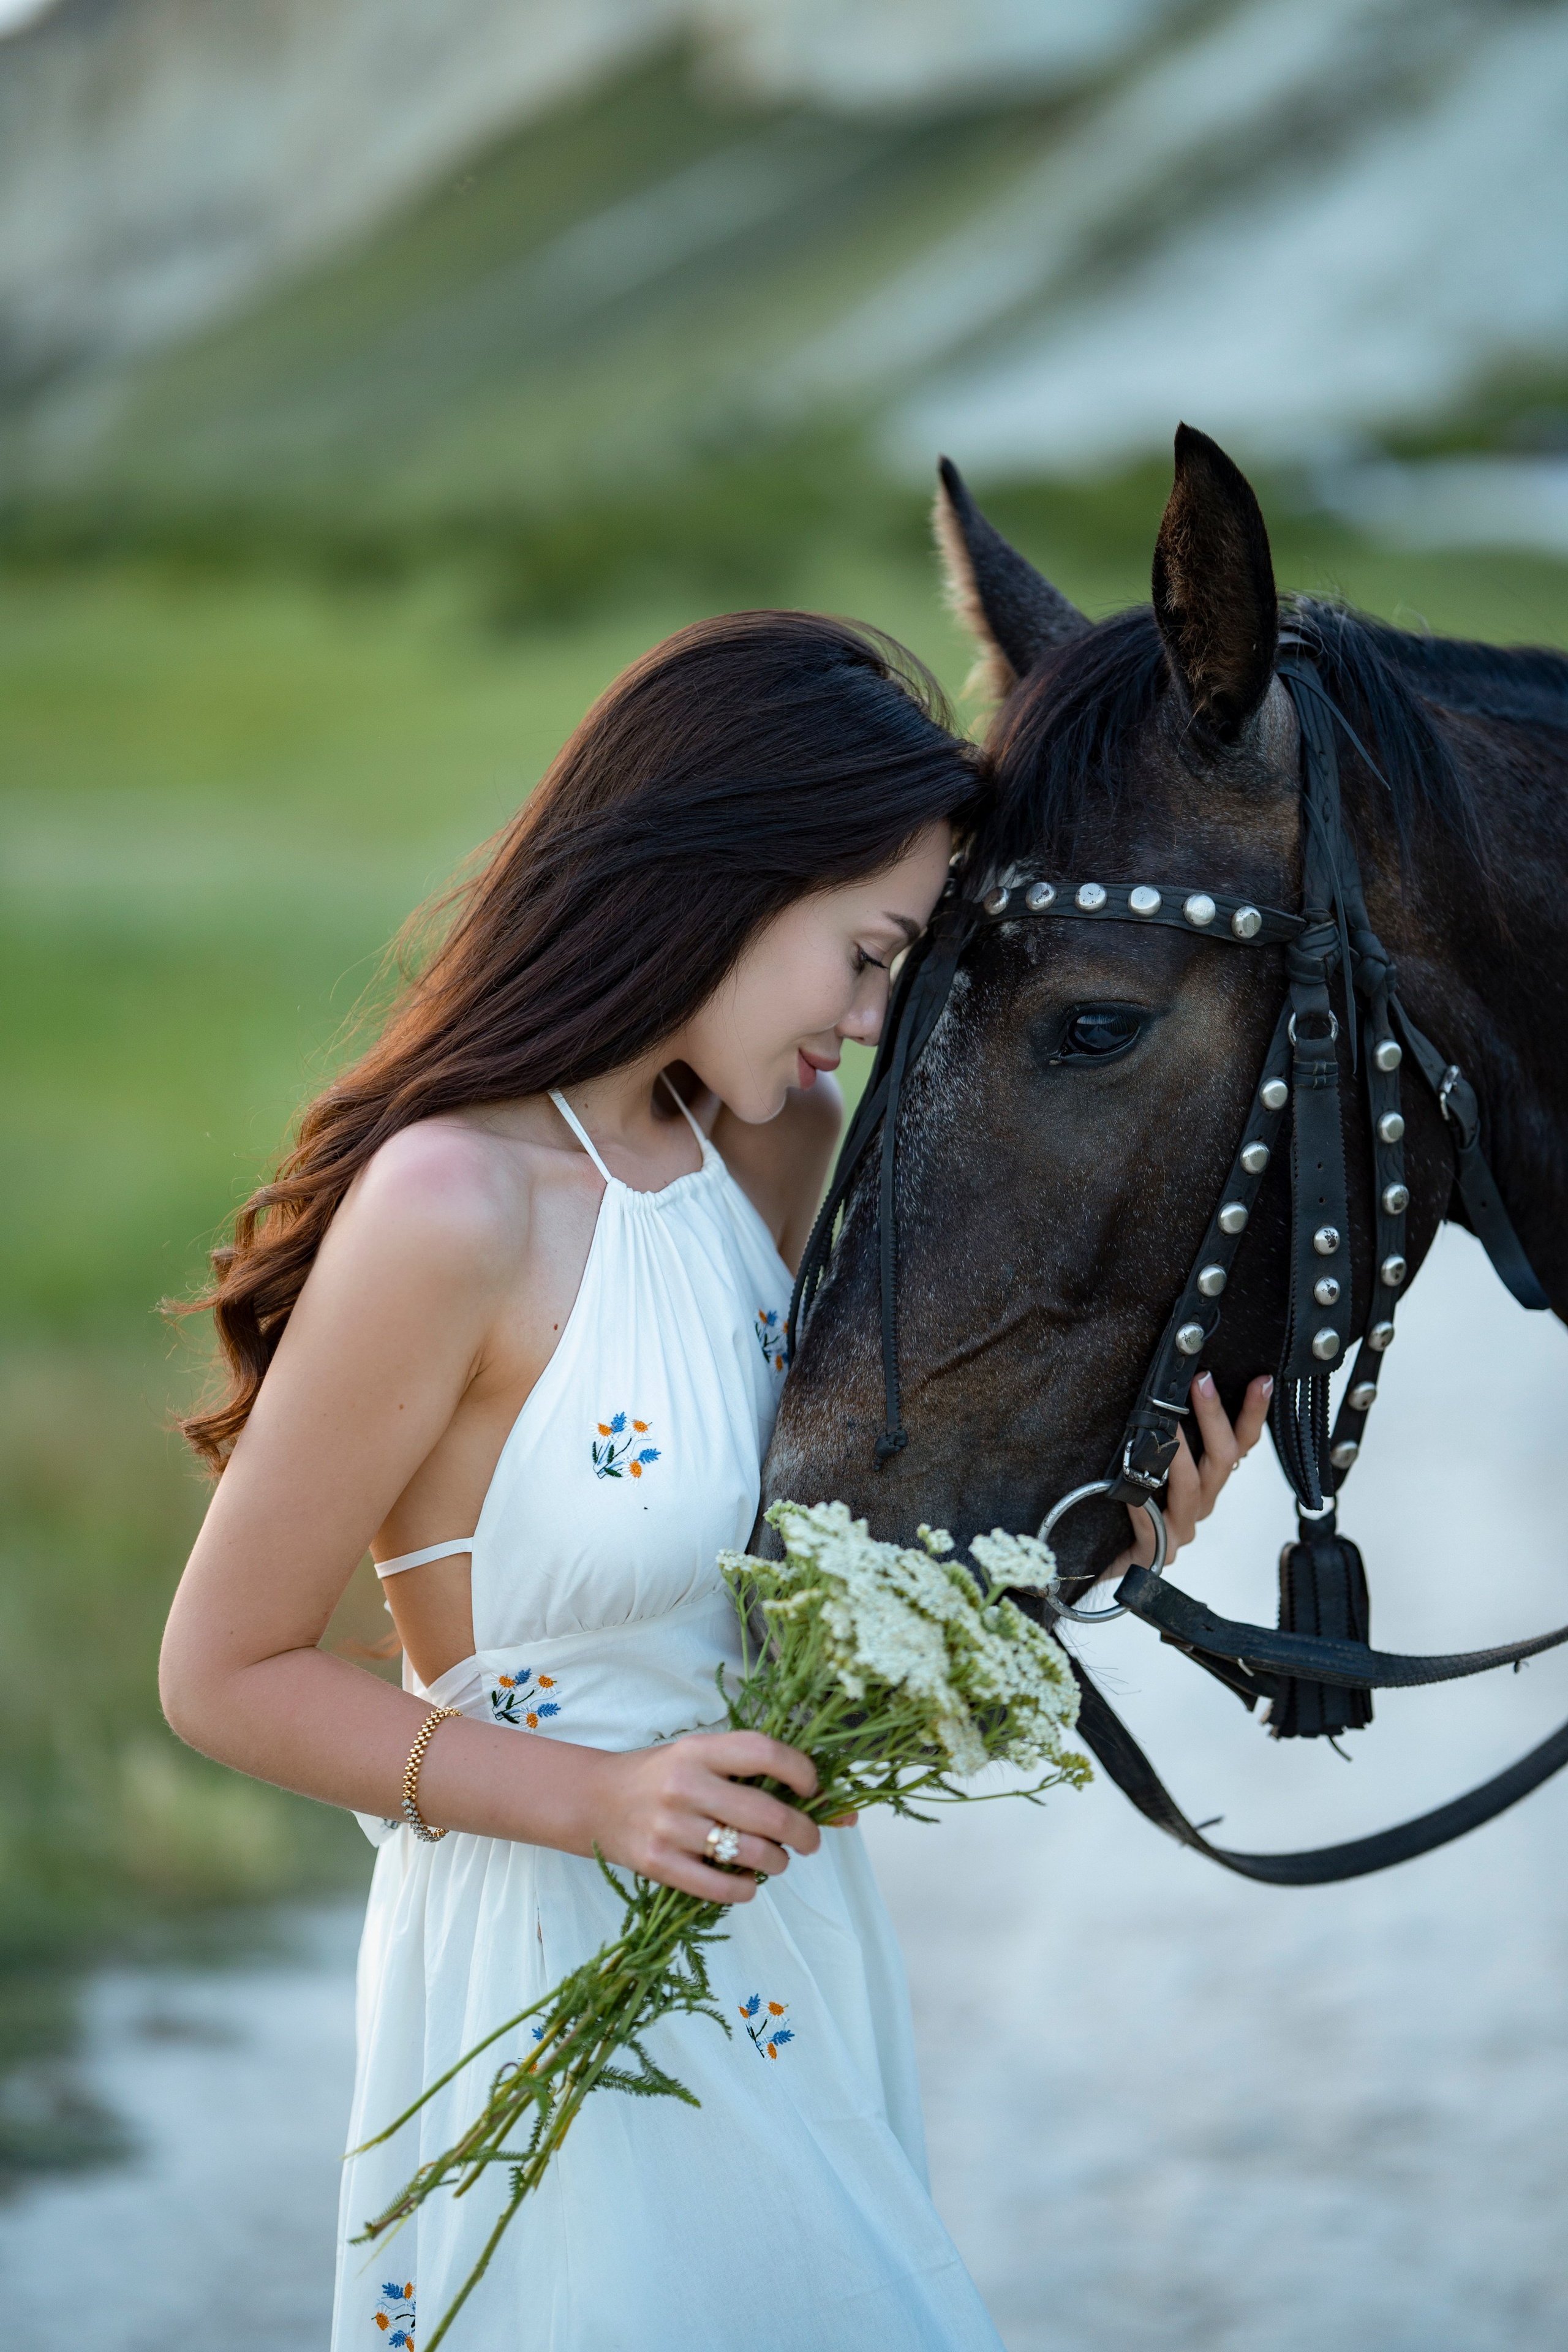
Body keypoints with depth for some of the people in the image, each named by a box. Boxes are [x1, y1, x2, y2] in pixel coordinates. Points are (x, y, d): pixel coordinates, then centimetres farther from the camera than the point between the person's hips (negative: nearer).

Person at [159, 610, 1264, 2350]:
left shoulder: (763, 1145, 1)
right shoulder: (455, 1206, -24)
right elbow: (225, 1673, -17)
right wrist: (597, 1799, -25)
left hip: (796, 1933, 8)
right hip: (569, 1975, -8)